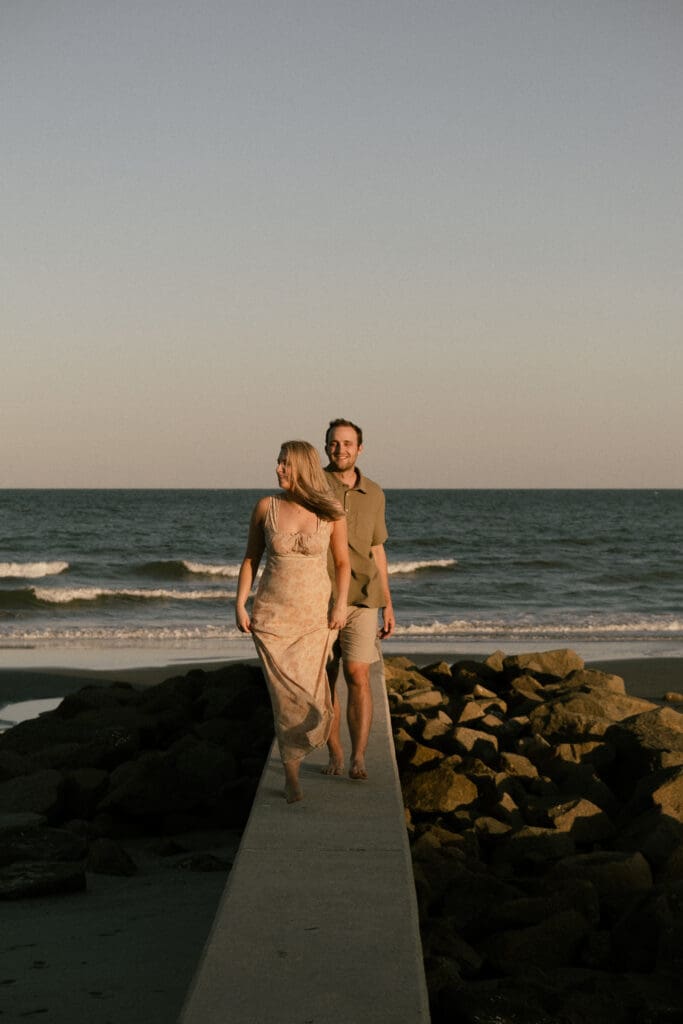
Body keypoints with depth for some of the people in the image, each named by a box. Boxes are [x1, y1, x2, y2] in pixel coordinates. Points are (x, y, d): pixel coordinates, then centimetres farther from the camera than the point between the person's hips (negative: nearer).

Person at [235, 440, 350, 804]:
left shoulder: (331, 513, -6)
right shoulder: (265, 507, -4)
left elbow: (342, 562, 4)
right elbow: (250, 558, 4)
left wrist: (341, 604, -9)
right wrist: (240, 605, -4)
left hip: (316, 614, 0)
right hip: (272, 614, 0)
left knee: (308, 691, -5)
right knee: (286, 695, -7)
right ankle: (291, 773, 11)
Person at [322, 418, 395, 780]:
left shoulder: (374, 494, 5)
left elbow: (376, 551, 12)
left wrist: (388, 605, 9)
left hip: (360, 601, 1)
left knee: (357, 677, -11)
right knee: (326, 679, 6)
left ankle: (358, 758, -10)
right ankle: (335, 754, 21)